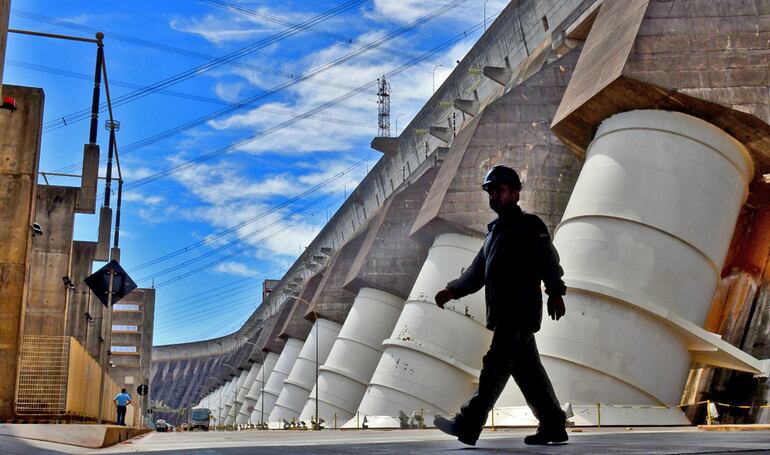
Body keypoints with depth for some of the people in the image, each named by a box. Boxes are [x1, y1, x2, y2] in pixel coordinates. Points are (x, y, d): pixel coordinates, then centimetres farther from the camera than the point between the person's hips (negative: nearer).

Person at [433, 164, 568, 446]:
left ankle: (468, 424, -16)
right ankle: (553, 426, 17)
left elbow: (549, 261, -12)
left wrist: (555, 293, -25)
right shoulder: (495, 231, 24)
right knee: (527, 370, 10)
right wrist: (452, 290, 9)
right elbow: (477, 272, 21)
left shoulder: (529, 225, -1)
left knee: (496, 365, -13)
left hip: (521, 311, -9)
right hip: (503, 315, 9)